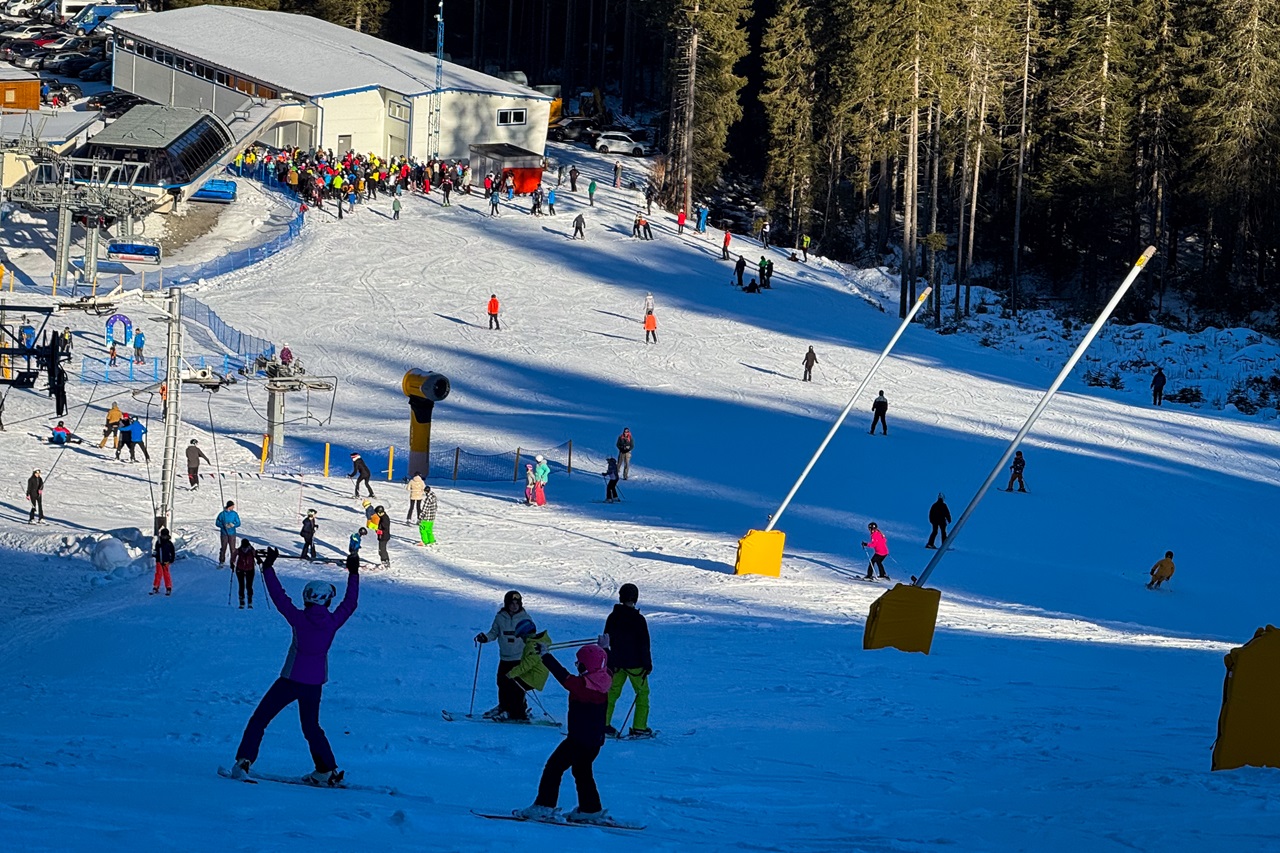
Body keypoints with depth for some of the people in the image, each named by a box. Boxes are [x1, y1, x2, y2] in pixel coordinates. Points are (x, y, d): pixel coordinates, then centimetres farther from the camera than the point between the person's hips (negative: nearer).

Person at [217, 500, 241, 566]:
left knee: (233, 549, -1)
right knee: (223, 548, 4)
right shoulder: (222, 514, -4)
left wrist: (233, 525, -17)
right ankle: (221, 562, 14)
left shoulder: (234, 514, 1)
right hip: (224, 534, -1)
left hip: (232, 534, 1)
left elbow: (238, 523, 3)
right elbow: (217, 523, 0)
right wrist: (224, 525, -16)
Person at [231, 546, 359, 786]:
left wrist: (268, 568, -2)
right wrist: (353, 574, 23)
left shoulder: (299, 618, -13)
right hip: (315, 683, 4)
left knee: (260, 719, 3)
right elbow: (350, 603, 12)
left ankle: (244, 762, -8)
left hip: (291, 679, -4)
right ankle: (327, 770, 18)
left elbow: (279, 597, -9)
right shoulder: (332, 622, -4)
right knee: (311, 726, 22)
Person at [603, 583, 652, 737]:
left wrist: (608, 662, 19)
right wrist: (648, 664, -5)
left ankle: (603, 723, 9)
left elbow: (606, 641, 9)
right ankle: (639, 728, 2)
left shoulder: (612, 617, 2)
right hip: (635, 663, -5)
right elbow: (644, 644, -12)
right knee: (642, 693, 6)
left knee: (612, 691, 15)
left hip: (616, 662, 5)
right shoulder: (638, 619, -14)